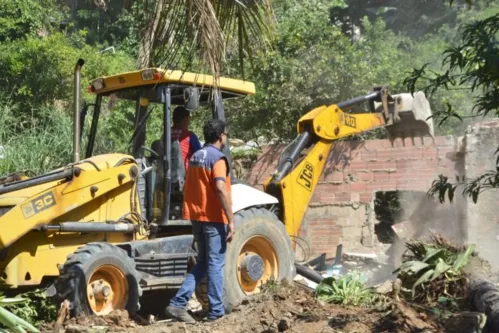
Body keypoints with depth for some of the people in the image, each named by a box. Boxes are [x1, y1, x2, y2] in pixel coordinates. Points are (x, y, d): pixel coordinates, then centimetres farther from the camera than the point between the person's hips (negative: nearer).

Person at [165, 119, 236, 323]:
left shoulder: (195, 158, 13)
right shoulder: (217, 158, -13)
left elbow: (188, 189, 18)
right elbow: (221, 189, -24)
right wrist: (231, 220, -22)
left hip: (197, 217, 8)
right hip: (214, 218, -8)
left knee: (202, 263, 14)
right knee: (215, 265, 0)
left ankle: (178, 304, 6)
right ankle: (216, 311, 5)